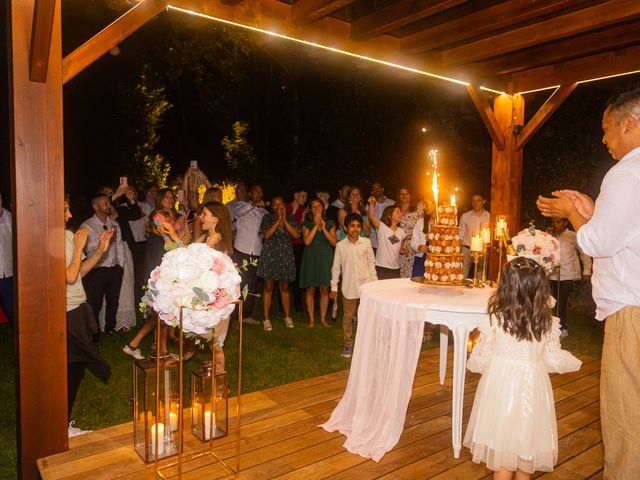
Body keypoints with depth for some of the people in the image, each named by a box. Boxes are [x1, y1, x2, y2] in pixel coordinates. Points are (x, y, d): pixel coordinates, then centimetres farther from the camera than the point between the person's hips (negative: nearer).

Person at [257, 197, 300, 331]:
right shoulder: (267, 218, 2)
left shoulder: (291, 218, 6)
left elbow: (296, 234, -7)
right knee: (268, 286, -2)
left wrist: (285, 221, -13)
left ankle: (287, 317, 21)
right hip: (269, 254, -2)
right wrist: (278, 221, -14)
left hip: (286, 255, 2)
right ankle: (266, 319, 4)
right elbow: (266, 235, -11)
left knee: (284, 287, 10)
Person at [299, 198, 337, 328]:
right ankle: (311, 319, 10)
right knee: (310, 289, 1)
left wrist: (324, 228, -10)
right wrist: (316, 225, -12)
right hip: (311, 258, -1)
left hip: (325, 258, 1)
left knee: (325, 289, 2)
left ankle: (323, 318, 14)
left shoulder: (330, 223, 7)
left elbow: (334, 242, -3)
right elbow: (307, 241, -12)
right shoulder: (307, 224, 3)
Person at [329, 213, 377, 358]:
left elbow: (371, 262, 7)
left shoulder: (366, 242, -3)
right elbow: (336, 267, 2)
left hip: (366, 285, 1)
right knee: (348, 316, 9)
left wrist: (374, 281, 6)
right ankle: (347, 345, 22)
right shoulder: (340, 245, -4)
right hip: (349, 287, 0)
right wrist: (334, 287, 2)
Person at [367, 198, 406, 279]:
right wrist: (372, 204, -38)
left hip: (395, 269, 5)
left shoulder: (401, 232, 11)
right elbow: (372, 217, -23)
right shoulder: (381, 227, -6)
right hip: (381, 267, -5)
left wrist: (402, 250, -3)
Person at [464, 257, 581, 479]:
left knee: (503, 438, 12)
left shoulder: (495, 319, -17)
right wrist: (573, 362, 21)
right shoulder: (548, 323, -11)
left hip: (500, 385, -2)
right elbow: (554, 360, -1)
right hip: (532, 386, 2)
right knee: (527, 436, 21)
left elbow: (481, 358, -10)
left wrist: (472, 363, 13)